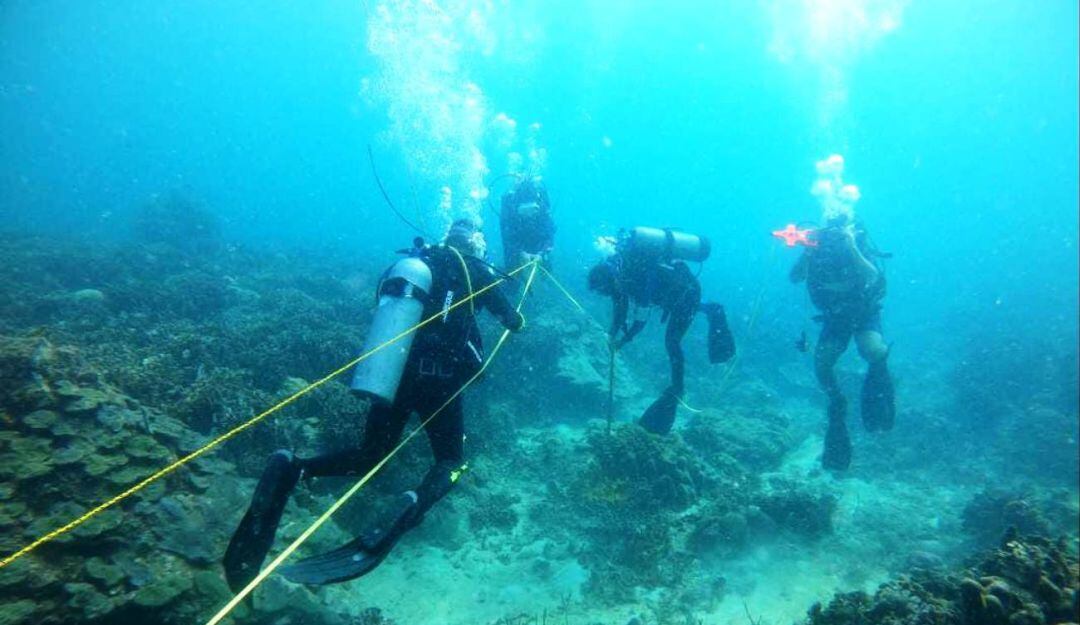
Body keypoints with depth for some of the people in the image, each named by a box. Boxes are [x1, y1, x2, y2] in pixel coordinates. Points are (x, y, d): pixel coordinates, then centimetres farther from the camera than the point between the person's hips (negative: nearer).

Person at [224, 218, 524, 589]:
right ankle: (413, 506, -25)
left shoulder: (417, 262, 15)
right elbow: (512, 321, 10)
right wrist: (517, 319, 35)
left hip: (392, 375, 5)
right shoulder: (473, 271, 1)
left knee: (370, 456, 19)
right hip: (437, 378, -4)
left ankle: (292, 470, -10)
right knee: (451, 461, 11)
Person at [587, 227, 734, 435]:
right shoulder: (618, 266, -14)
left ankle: (677, 388, 3)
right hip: (676, 289, 9)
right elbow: (620, 303, -2)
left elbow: (640, 319, -30)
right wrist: (613, 333, -10)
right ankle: (709, 310, 39)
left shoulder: (637, 276, -37)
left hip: (687, 291, -9)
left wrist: (623, 340, -19)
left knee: (671, 340, -10)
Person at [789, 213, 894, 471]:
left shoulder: (860, 244, -21)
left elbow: (872, 278, -38)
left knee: (874, 352, -31)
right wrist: (807, 251, -40)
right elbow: (795, 278, -26)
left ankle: (876, 383, 5)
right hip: (834, 316, 2)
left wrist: (851, 248, -46)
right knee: (821, 364, -16)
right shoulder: (818, 246, -15)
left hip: (864, 313, -2)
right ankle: (837, 402, 13)